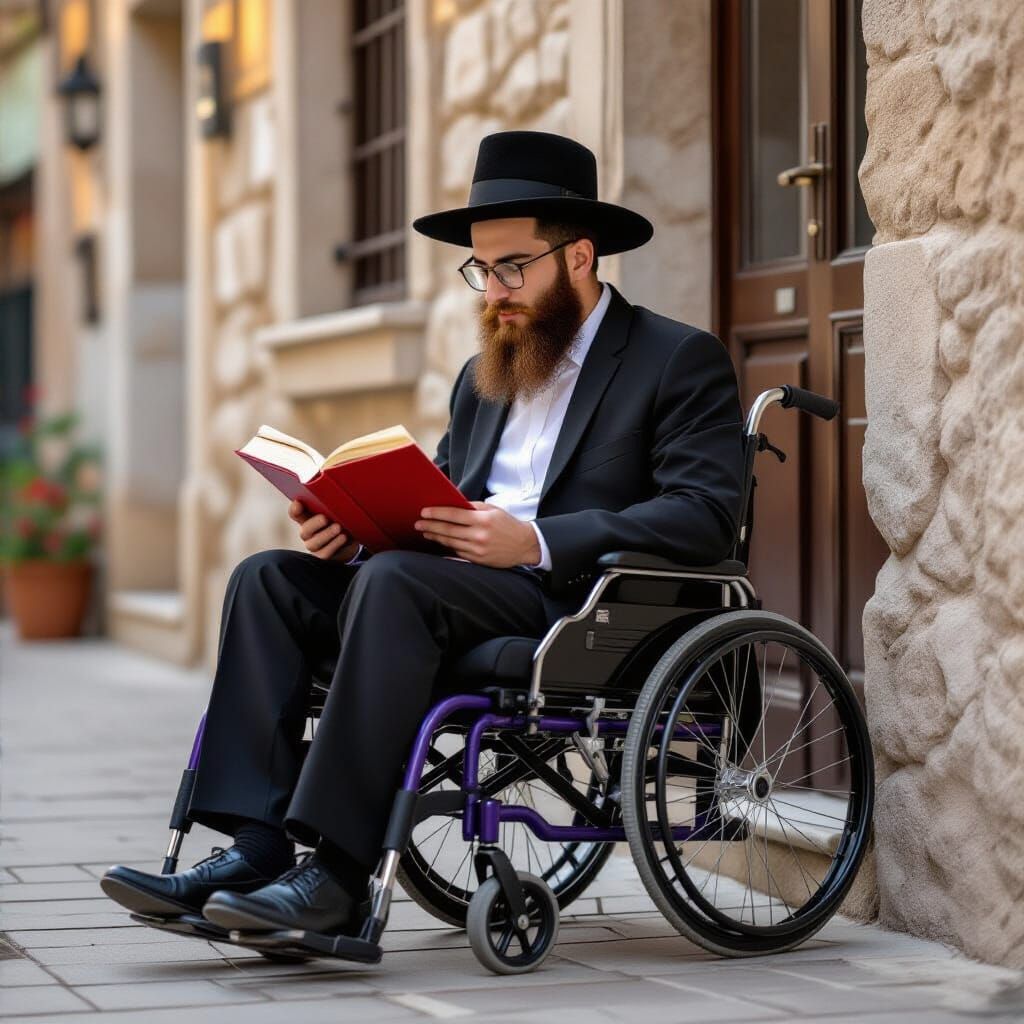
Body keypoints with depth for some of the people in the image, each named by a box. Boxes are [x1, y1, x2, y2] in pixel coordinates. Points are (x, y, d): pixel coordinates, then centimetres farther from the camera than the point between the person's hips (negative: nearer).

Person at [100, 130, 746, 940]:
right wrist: (352, 524, -2)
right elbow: (432, 505, 22)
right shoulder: (484, 377, 25)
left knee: (394, 581, -32)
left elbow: (705, 516, -12)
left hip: (579, 609, -8)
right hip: (465, 587, 8)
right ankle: (256, 846, -24)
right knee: (269, 579, -11)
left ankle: (338, 878, -35)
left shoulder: (683, 362, 1)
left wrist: (536, 541, -22)